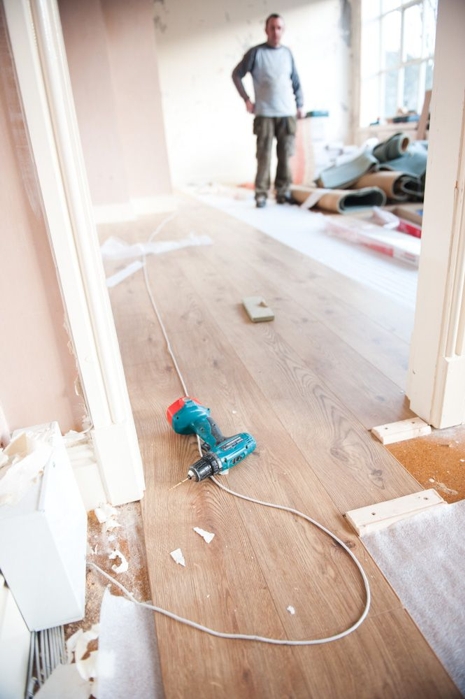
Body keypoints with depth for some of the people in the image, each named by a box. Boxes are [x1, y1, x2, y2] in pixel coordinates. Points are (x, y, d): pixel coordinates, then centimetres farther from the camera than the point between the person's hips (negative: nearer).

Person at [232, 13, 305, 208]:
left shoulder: (287, 53, 13)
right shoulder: (255, 52, 2)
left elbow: (295, 81, 18)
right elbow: (236, 74, 5)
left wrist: (300, 104, 11)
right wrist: (246, 99, -1)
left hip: (287, 113, 3)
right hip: (265, 114, -3)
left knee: (285, 155, 1)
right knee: (264, 155, -6)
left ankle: (282, 191, 9)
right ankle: (261, 194, -1)